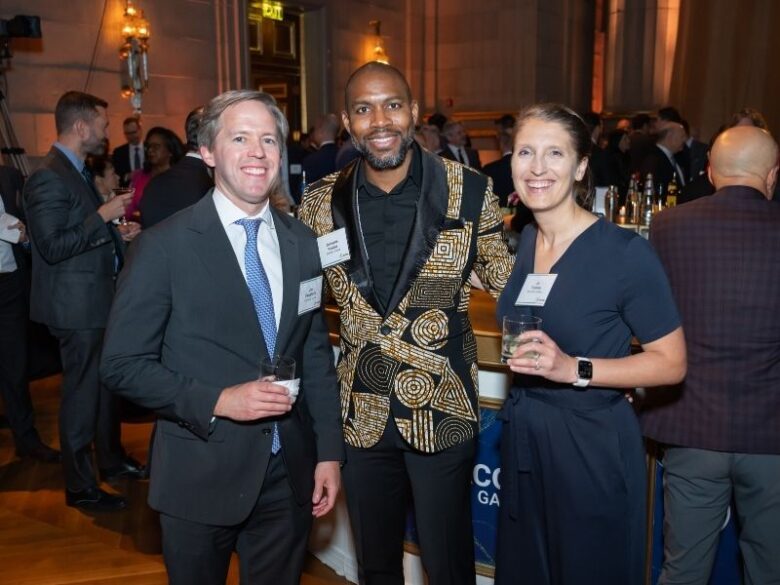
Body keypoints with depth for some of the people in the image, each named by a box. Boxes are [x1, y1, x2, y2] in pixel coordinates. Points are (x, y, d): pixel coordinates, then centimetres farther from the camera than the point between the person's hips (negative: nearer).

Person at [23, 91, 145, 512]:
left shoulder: (78, 171, 12)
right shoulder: (49, 177, -19)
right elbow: (53, 246, -24)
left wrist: (118, 234, 8)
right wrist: (103, 215, -22)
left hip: (97, 297, 10)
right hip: (77, 304, -10)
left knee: (107, 384, 21)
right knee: (82, 392, 1)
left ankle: (112, 460, 38)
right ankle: (80, 487, 16)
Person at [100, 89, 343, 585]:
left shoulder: (303, 242, 3)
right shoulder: (164, 247, -11)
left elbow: (317, 353, 7)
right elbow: (123, 364, -10)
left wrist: (330, 451, 5)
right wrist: (218, 401, -20)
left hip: (290, 472, 4)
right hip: (201, 475, -3)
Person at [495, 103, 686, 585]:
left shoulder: (625, 251, -17)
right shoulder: (523, 243, 2)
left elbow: (671, 363, -15)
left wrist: (573, 368, -24)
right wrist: (524, 359, 1)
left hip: (592, 449, -6)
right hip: (523, 442, 6)